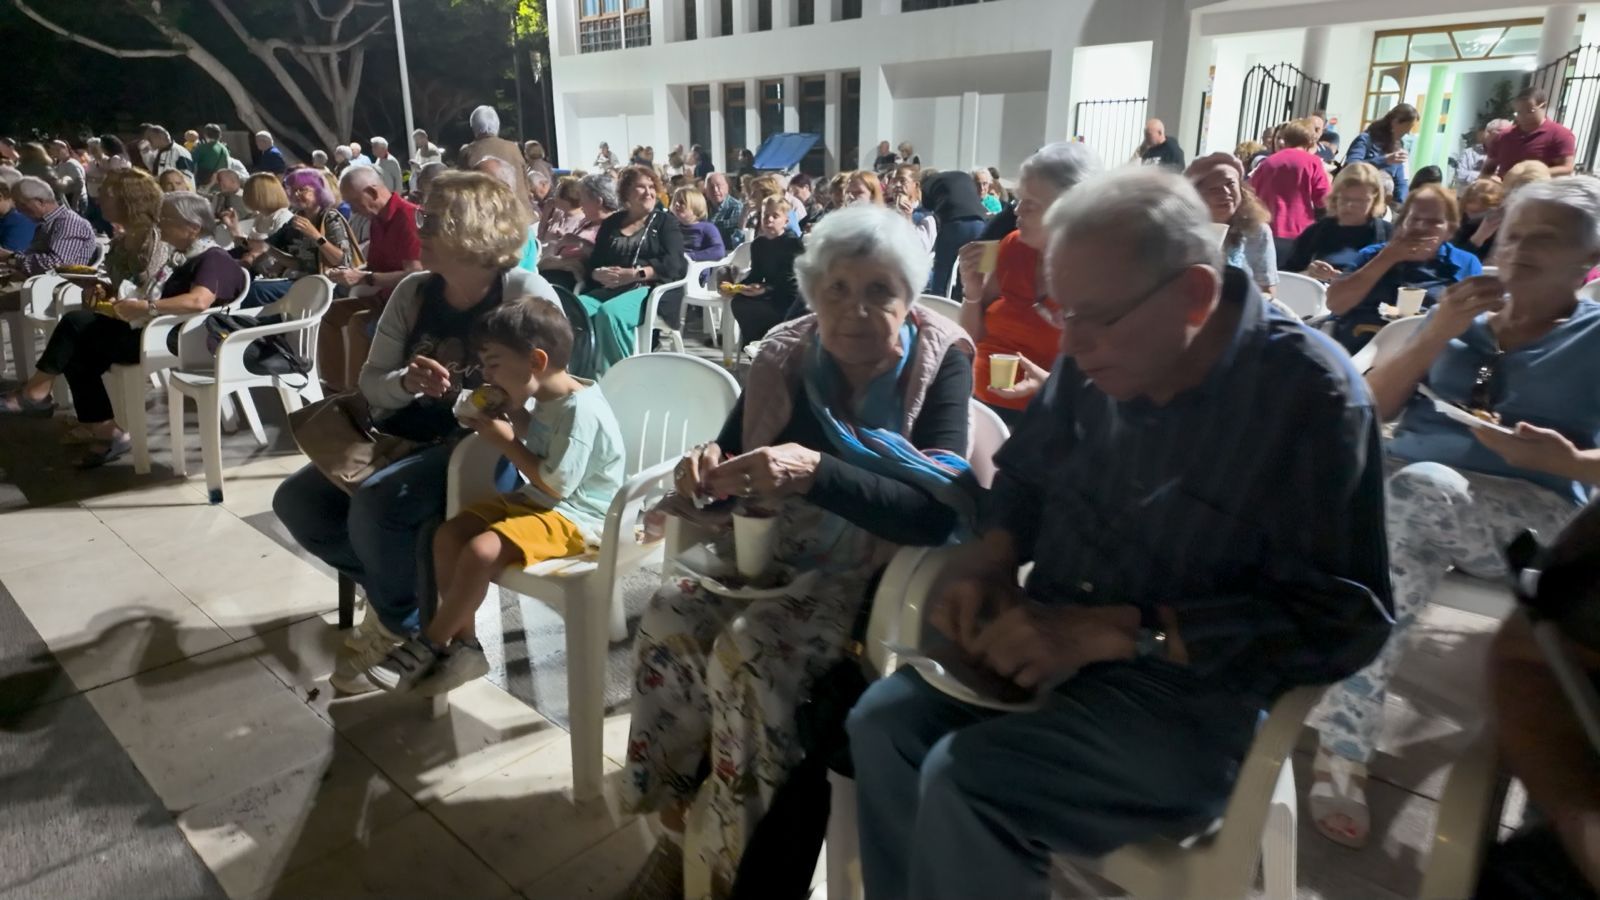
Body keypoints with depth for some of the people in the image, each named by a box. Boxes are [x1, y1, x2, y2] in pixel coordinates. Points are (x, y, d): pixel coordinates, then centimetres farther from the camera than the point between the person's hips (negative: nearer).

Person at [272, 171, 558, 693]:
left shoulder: (527, 295, -13)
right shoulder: (413, 292, 4)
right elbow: (370, 385, 5)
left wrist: (466, 401, -23)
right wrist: (405, 383, -18)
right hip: (407, 440, 7)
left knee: (375, 502, -29)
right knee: (296, 500, -4)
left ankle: (403, 621, 0)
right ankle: (394, 586, 16)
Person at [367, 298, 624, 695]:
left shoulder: (581, 409, -23)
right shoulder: (545, 397, 6)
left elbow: (557, 484, -24)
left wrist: (506, 442, -16)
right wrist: (514, 417, 0)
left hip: (575, 516, -10)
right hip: (534, 499, 10)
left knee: (481, 550, -27)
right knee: (448, 535, -2)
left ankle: (428, 646, -5)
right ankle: (464, 646, 3)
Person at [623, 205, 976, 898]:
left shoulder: (941, 364, -9)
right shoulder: (784, 357, 2)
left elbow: (938, 512, -23)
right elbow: (730, 463, 8)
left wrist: (814, 471, -36)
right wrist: (705, 470, -18)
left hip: (872, 574, -4)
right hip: (770, 554, 5)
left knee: (748, 647, -28)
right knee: (669, 616, -21)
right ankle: (678, 824, -5)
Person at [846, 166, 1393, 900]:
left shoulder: (1309, 395, -18)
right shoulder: (1100, 357, 0)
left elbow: (1340, 618, -21)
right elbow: (1027, 473, 14)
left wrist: (1114, 630, -26)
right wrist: (988, 566, -7)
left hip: (1192, 692, -6)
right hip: (1057, 645, 6)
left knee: (965, 782, -24)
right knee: (884, 721, -12)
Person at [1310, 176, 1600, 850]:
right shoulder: (1461, 320, 20)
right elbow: (1371, 409, 10)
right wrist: (1436, 335, -1)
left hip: (1526, 518, -3)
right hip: (1396, 490, 3)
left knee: (1415, 492, -36)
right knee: (1406, 540, -34)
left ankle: (1341, 739, -32)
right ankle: (1346, 746, -31)